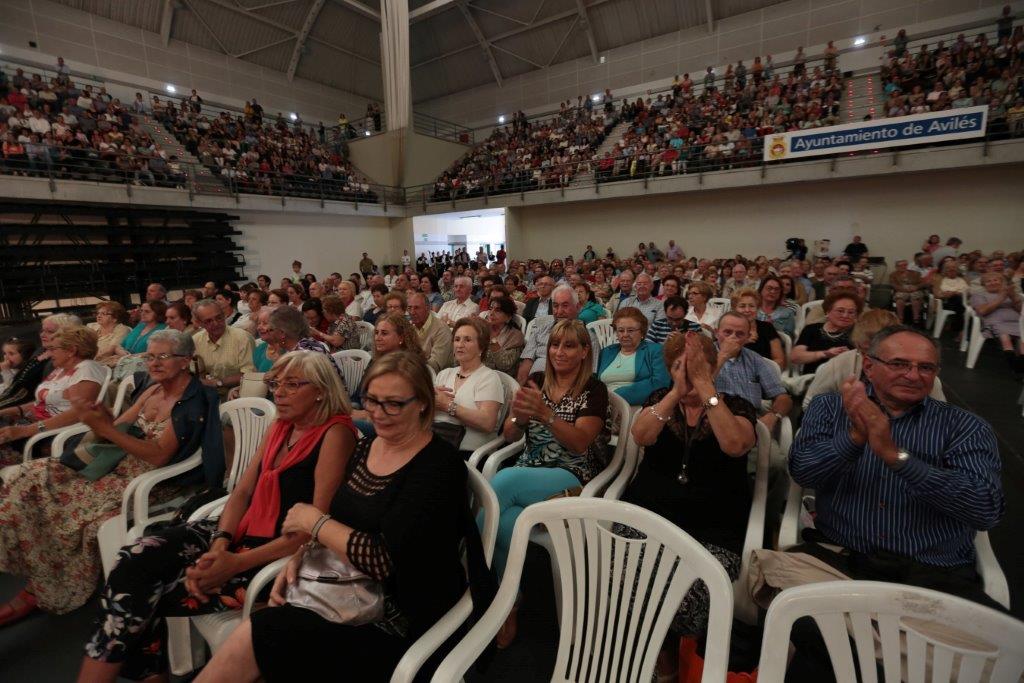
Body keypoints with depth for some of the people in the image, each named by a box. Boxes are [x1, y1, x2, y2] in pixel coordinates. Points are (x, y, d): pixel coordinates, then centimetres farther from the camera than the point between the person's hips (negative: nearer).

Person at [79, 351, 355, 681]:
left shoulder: (336, 433, -16)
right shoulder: (280, 426, 10)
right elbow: (241, 492, 7)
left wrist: (237, 563, -22)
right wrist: (219, 545, -11)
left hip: (283, 556, -7)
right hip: (241, 533, 7)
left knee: (148, 594, -10)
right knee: (135, 558, -9)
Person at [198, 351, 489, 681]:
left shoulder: (438, 466, -21)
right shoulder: (365, 446, 4)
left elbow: (386, 560, -26)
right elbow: (337, 520, 12)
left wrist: (314, 521, -15)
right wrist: (299, 557, -8)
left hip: (395, 614, -6)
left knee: (250, 642, -15)